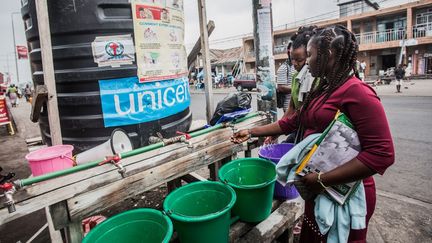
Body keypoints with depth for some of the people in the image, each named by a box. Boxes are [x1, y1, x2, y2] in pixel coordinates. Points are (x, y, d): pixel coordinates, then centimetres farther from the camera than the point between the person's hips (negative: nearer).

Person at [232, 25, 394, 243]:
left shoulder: (357, 92, -20)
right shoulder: (321, 90, 9)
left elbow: (381, 153, -25)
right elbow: (292, 121, 15)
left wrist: (323, 180, -24)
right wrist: (251, 132, 13)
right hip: (317, 190, 8)